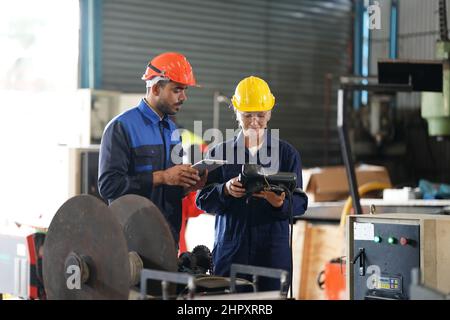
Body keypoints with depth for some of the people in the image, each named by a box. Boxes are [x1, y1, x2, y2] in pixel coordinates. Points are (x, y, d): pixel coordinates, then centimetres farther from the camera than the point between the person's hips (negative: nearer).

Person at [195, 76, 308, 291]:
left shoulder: (287, 153, 8)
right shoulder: (220, 153, 10)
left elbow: (300, 204, 1)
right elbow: (202, 200, 2)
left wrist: (280, 203, -20)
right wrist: (225, 190, -17)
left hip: (273, 252, 0)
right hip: (229, 251, 0)